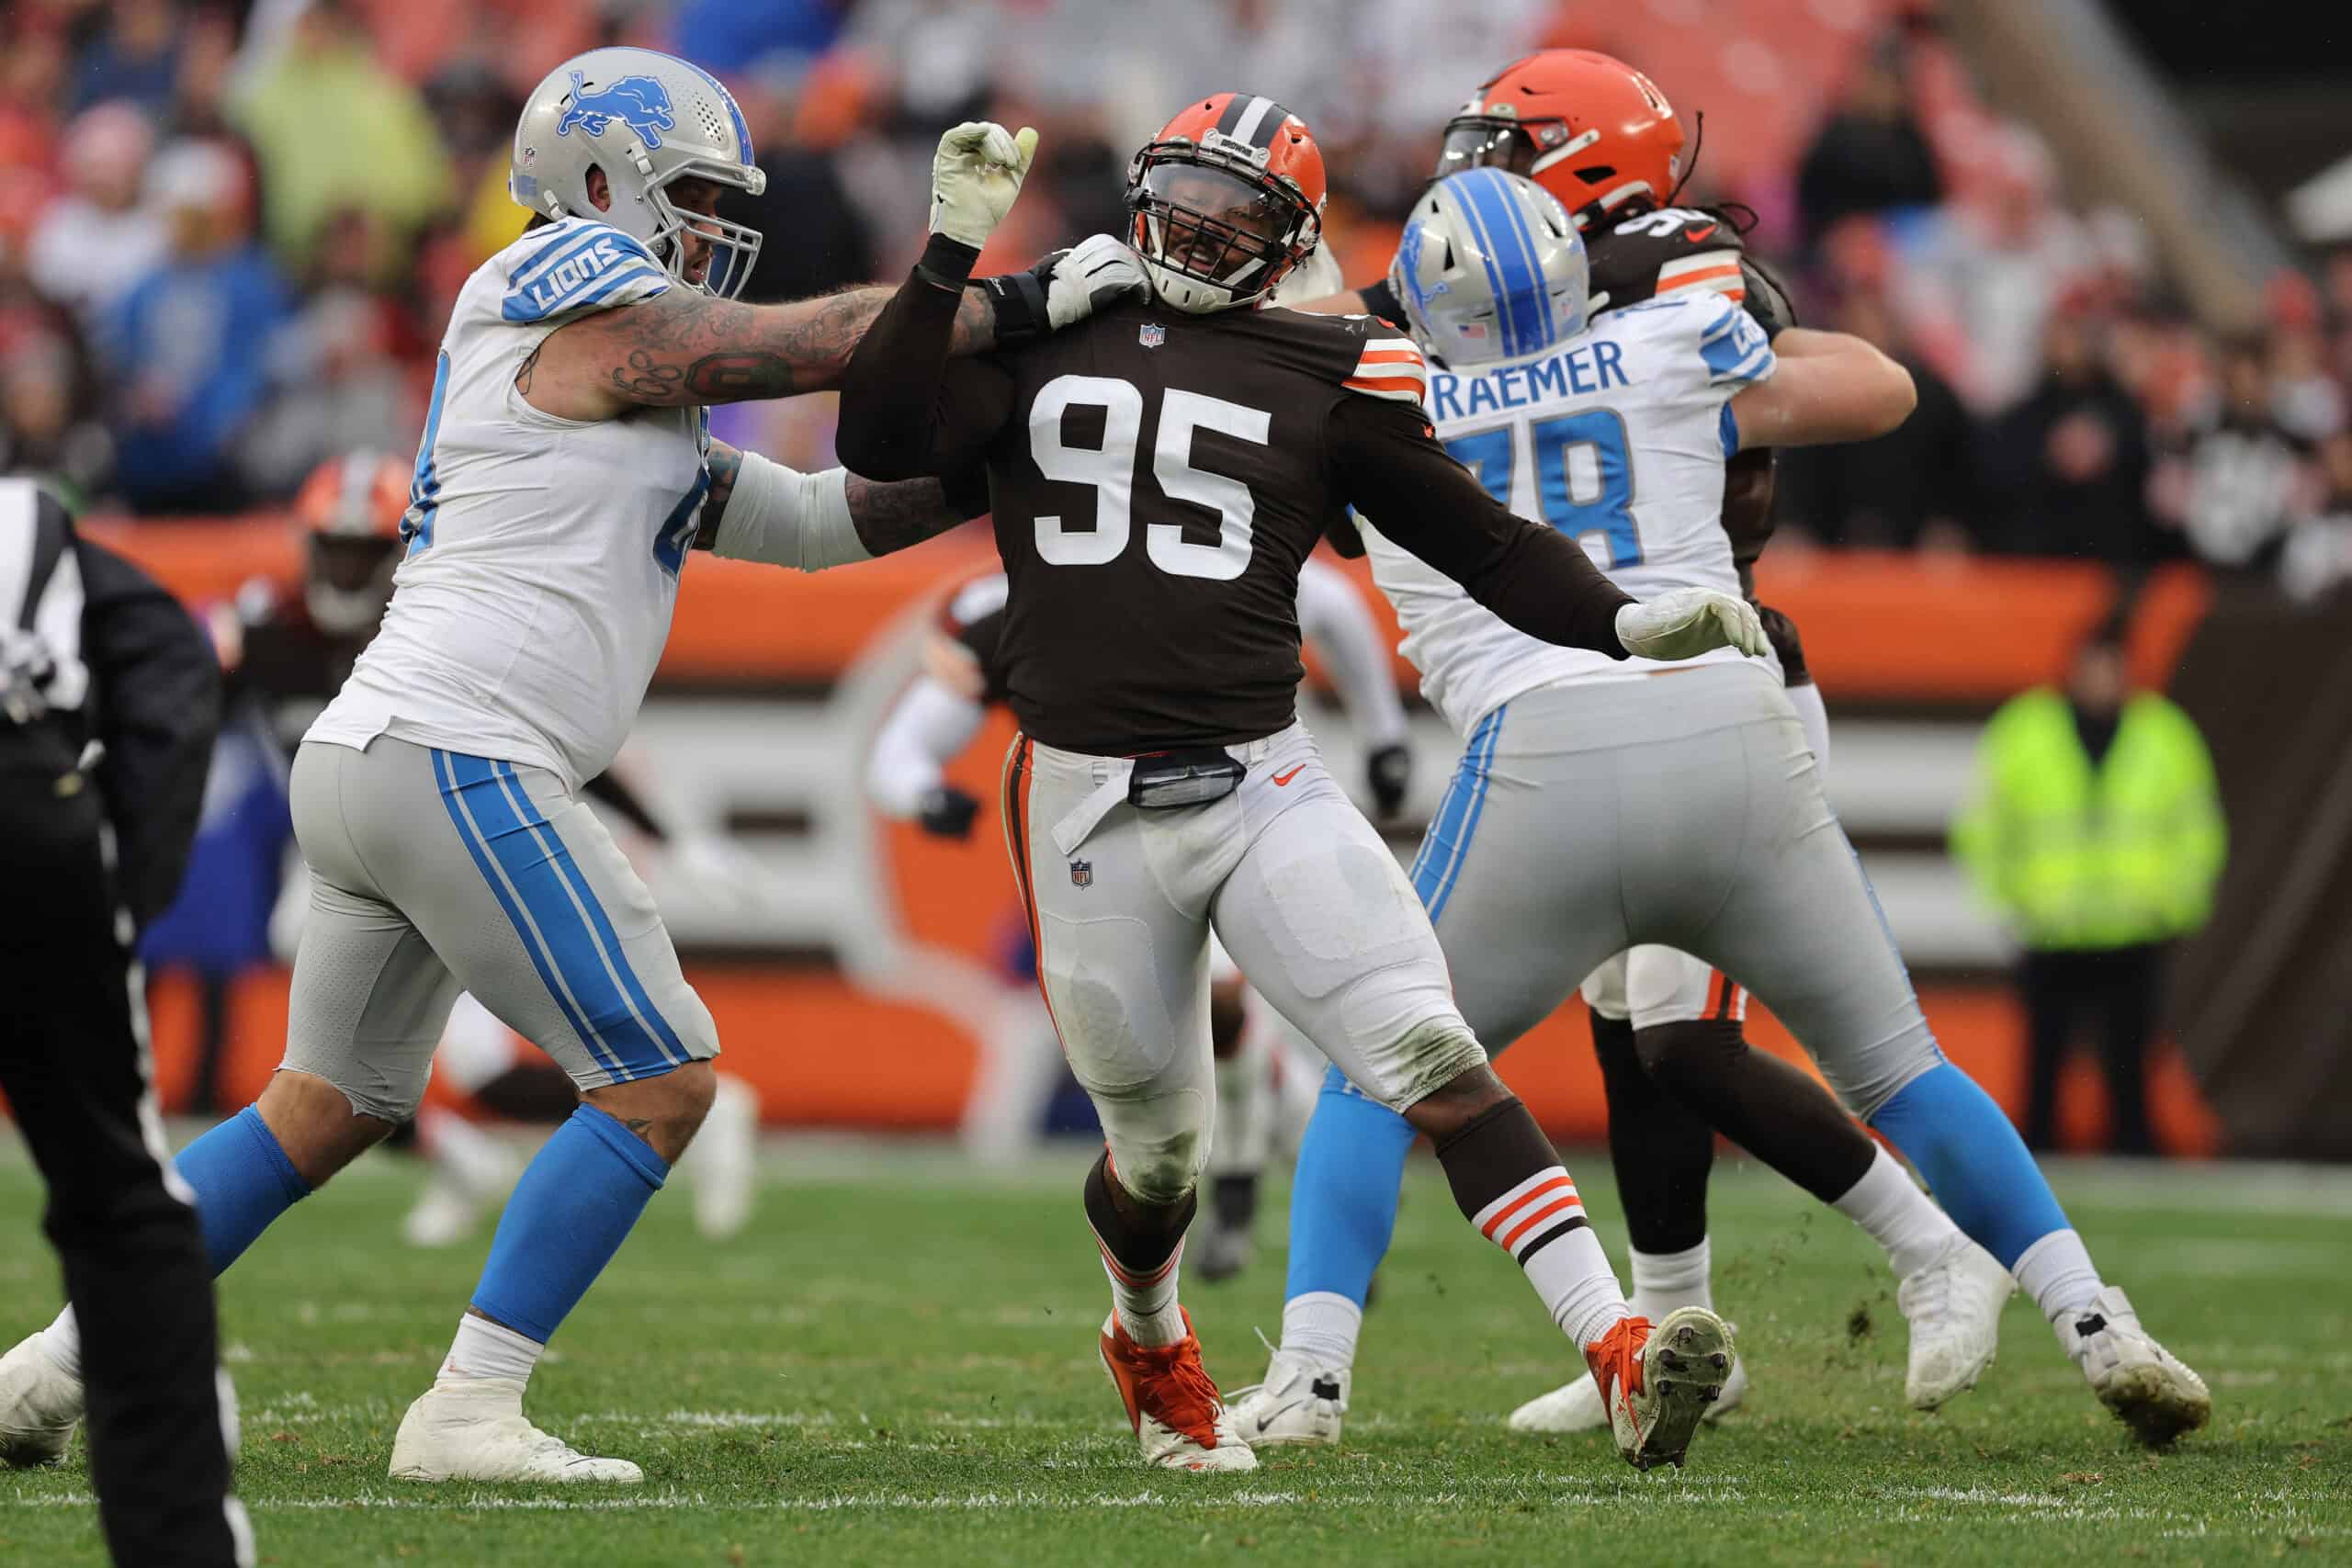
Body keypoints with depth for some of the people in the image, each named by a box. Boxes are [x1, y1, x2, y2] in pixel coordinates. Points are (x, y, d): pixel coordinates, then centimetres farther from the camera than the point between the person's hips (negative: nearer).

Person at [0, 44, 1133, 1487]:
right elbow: (832, 344, -6)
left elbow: (819, 520, 22)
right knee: (662, 1082, -4)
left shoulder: (647, 413, 23)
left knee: (336, 1103, 21)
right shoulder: (600, 309, -5)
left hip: (362, 766, 10)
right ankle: (468, 1413, -6)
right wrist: (1022, 305, 5)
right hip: (457, 764, -10)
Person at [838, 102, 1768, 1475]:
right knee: (1159, 1150, 12)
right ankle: (1149, 1341, 46)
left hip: (1259, 784, 0)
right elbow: (883, 443, -7)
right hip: (1088, 807, 1)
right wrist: (957, 249, -10)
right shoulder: (1040, 337, 6)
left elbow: (1481, 540, 8)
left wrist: (1628, 626, -6)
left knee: (1433, 1056, -17)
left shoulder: (1323, 377, 5)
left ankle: (1619, 1351, -24)